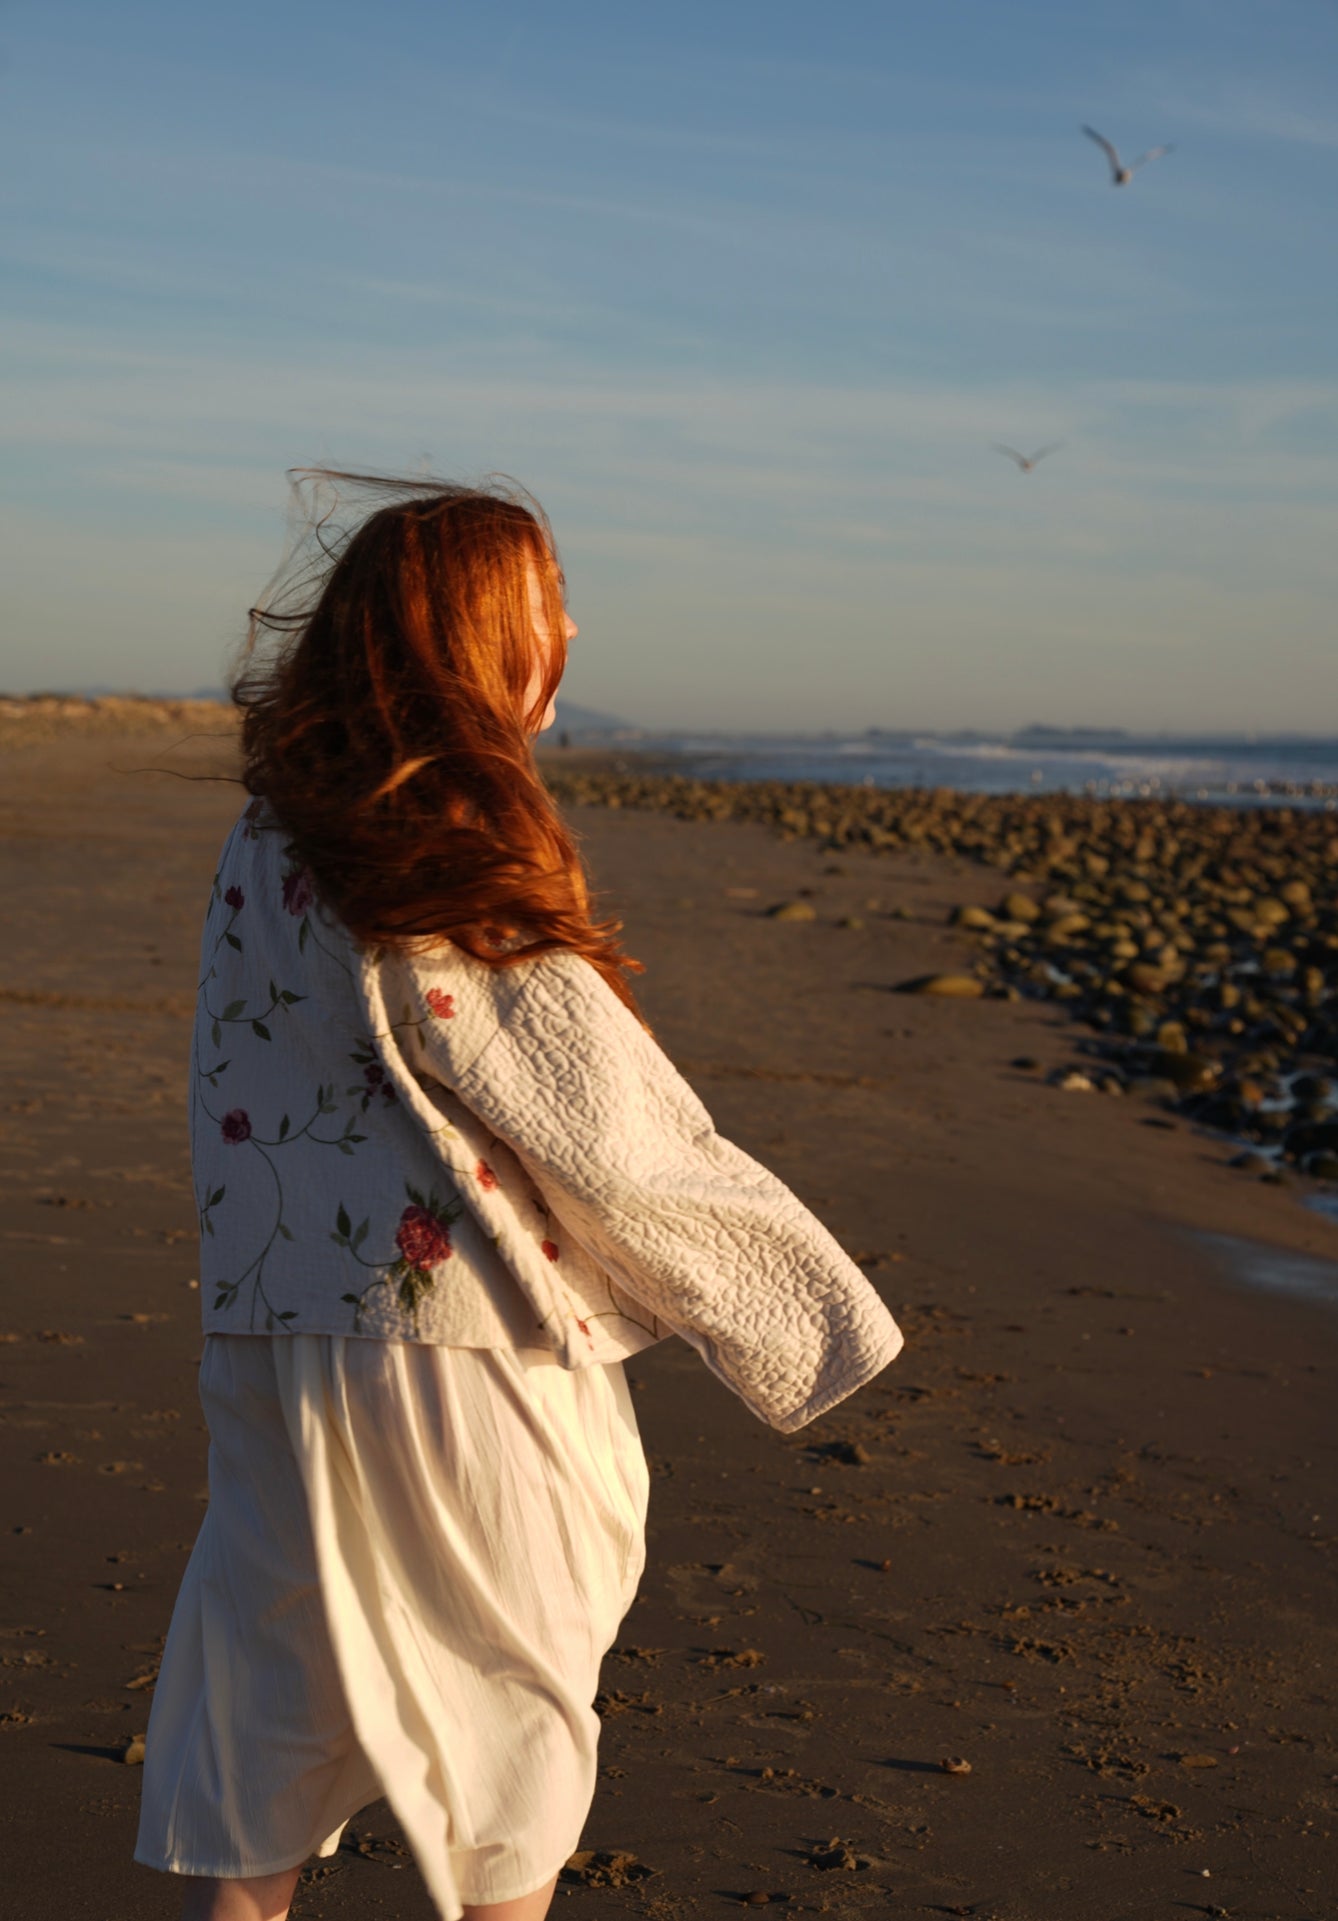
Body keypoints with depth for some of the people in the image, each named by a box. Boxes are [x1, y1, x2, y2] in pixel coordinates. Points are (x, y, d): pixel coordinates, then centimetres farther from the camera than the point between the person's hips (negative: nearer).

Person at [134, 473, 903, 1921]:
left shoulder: (265, 841, 2)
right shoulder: (461, 870, -19)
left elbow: (234, 1098, 10)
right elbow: (614, 1133, -15)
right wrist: (803, 1300, -4)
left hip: (272, 1337, 6)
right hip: (466, 1339, -6)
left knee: (267, 1696, 16)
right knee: (518, 1705, 14)